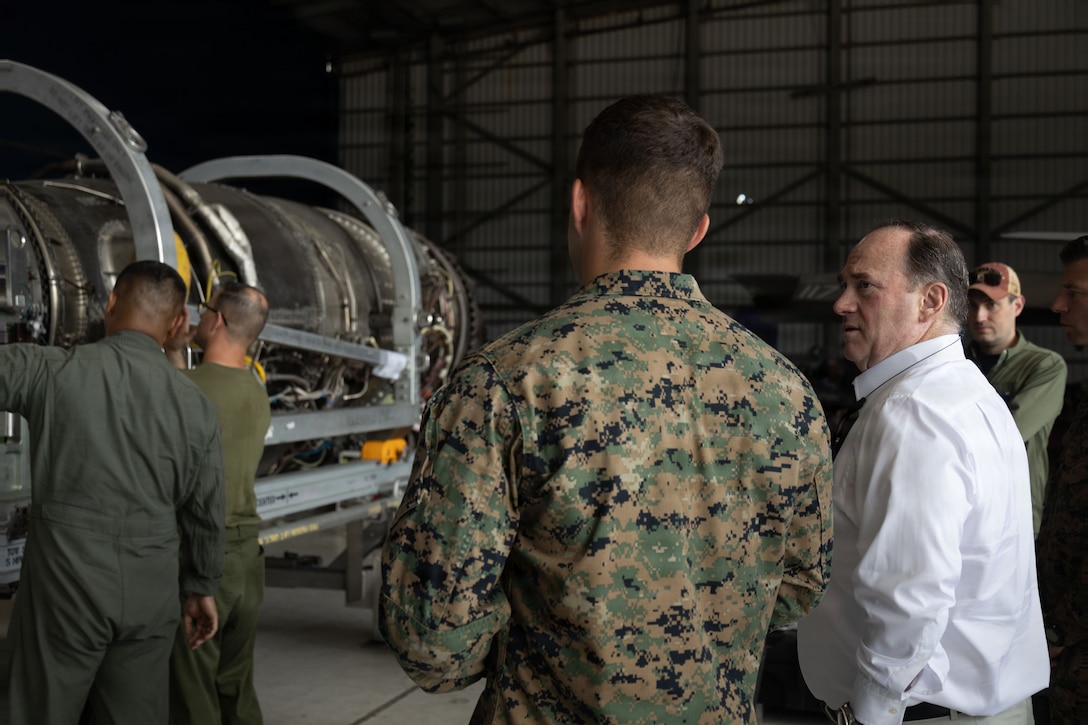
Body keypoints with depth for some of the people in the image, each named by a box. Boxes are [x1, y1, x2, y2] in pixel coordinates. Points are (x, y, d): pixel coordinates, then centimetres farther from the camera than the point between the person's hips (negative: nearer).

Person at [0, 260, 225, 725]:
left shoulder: (52, 371, -11)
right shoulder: (195, 406, -1)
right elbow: (206, 514, 7)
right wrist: (201, 587, 20)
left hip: (65, 584, -3)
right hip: (150, 596, 3)